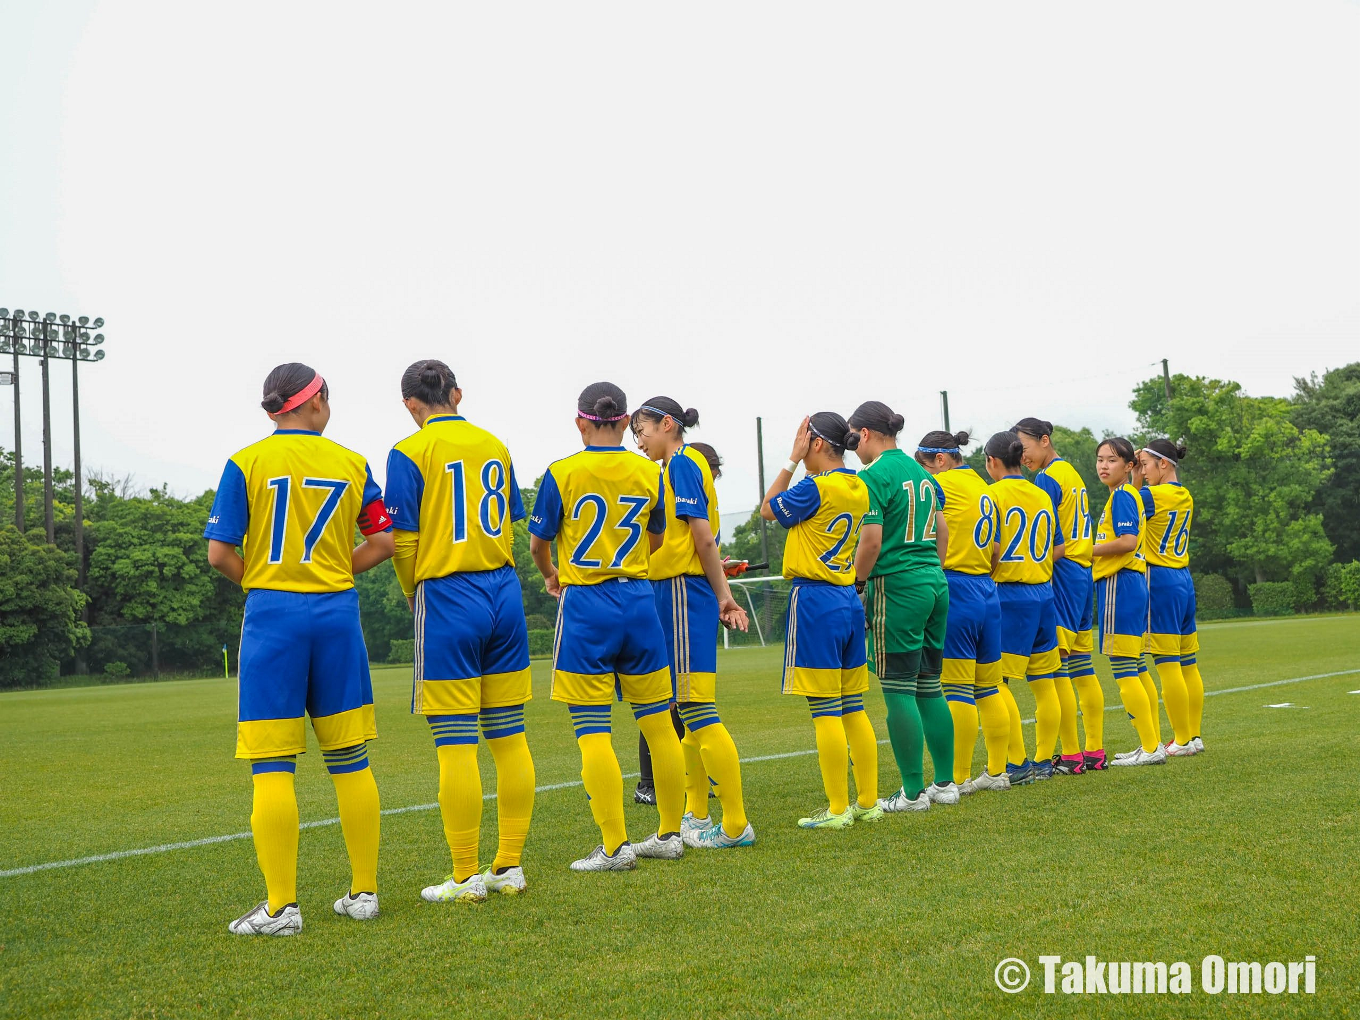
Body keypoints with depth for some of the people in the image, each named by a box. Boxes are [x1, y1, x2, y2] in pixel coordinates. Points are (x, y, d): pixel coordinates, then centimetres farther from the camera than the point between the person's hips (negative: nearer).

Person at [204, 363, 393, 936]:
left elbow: (219, 554, -5)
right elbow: (383, 543, 5)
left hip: (271, 614, -3)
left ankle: (280, 907, -2)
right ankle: (364, 892, 15)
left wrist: (260, 583, 11)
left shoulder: (246, 464, -1)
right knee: (350, 760, 10)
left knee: (272, 766, -1)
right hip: (336, 613, 3)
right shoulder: (352, 464, 6)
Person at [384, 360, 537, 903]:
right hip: (504, 593, 6)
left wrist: (416, 593, 8)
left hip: (447, 598, -6)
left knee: (454, 743, -2)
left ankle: (466, 877, 2)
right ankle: (509, 867, 15)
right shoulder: (495, 446, 11)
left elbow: (403, 539, -9)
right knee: (508, 736, 9)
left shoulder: (409, 452, -6)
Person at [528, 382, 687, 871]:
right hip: (638, 601, 4)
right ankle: (670, 835, 19)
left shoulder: (562, 474, -7)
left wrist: (551, 577, 25)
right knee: (658, 724, 11)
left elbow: (538, 543, 4)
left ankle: (615, 847, -3)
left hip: (584, 605, -4)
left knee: (593, 731, -2)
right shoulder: (649, 473, 4)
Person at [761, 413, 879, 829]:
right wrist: (801, 463, 16)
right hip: (849, 601, 8)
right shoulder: (858, 489, 9)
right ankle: (868, 802, 16)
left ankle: (837, 810, -1)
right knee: (853, 710, 12)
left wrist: (793, 459, 2)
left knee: (825, 712, -4)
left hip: (815, 600, -8)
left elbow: (769, 509, 0)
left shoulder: (816, 487, -14)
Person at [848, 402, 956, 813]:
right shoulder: (920, 471, 14)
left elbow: (871, 540, -18)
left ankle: (913, 792, -1)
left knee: (899, 689, -3)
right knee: (929, 686, 14)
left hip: (896, 587, -8)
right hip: (934, 584, 8)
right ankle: (946, 783, 18)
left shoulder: (873, 476, -11)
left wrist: (856, 584, -5)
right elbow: (942, 531, 20)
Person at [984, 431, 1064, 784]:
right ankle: (1043, 761, 17)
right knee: (1043, 682, 11)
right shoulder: (1043, 495, 11)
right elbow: (1058, 549, 14)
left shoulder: (993, 494, -8)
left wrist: (988, 573, 1)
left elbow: (991, 547, -15)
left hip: (1008, 594, -7)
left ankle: (1016, 763, -5)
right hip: (1043, 592, 7)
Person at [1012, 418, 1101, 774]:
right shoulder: (1072, 473, 17)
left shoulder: (1047, 478, -11)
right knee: (1082, 668, 12)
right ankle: (1095, 751, 15)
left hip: (1061, 574, -10)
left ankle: (1071, 756, -7)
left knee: (1056, 671, -7)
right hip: (1082, 571, 10)